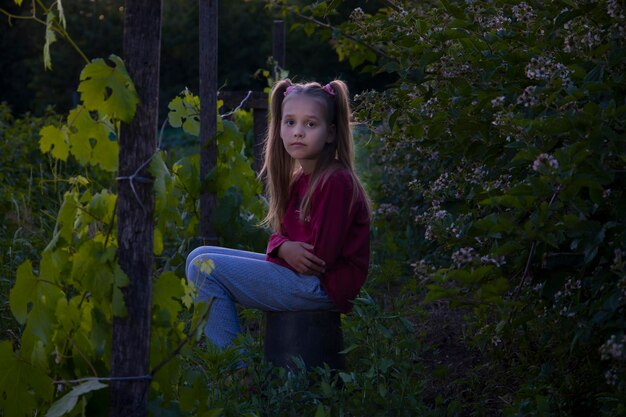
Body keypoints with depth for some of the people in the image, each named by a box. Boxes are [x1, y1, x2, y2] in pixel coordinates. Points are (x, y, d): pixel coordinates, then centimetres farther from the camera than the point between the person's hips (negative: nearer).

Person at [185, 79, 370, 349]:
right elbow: (281, 234, 13)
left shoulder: (335, 182, -17)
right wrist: (283, 248, -10)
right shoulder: (299, 180, 12)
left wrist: (286, 251, -4)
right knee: (200, 257, 11)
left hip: (323, 287, -10)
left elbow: (321, 256, -20)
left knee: (204, 269, -13)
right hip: (295, 270, 10)